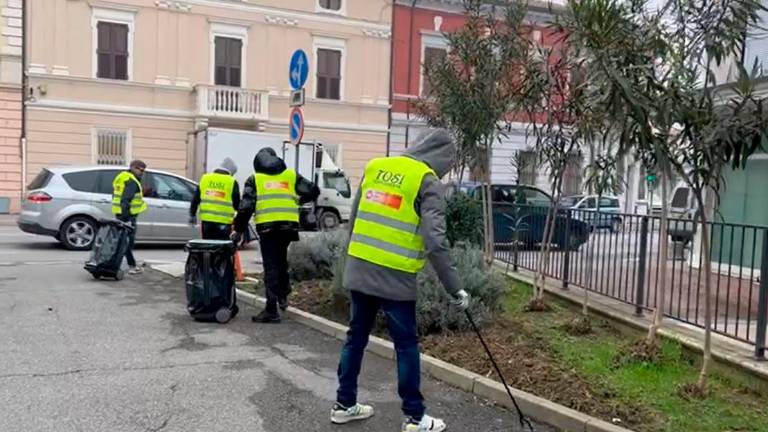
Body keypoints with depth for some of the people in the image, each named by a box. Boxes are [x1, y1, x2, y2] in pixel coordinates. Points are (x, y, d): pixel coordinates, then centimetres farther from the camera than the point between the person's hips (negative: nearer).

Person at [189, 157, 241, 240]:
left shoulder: (205, 178, 10)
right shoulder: (232, 182, -2)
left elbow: (195, 199, 14)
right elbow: (237, 203, 1)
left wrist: (192, 214, 22)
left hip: (206, 220, 4)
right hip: (223, 222, -4)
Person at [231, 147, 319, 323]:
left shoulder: (255, 179, 9)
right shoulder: (291, 175, 16)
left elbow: (245, 206, 0)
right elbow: (313, 191, 17)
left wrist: (239, 229, 5)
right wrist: (300, 200, 35)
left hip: (267, 226, -2)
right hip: (288, 225, 3)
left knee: (271, 266, 0)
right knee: (281, 260, 24)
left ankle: (271, 310, 0)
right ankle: (283, 296, 24)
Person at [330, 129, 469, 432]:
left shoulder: (375, 167, 11)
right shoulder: (428, 182, -7)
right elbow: (435, 241, -16)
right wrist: (454, 288, -10)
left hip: (358, 270, 6)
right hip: (395, 277, -6)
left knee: (356, 337, 17)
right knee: (406, 345, 6)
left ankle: (344, 404, 28)